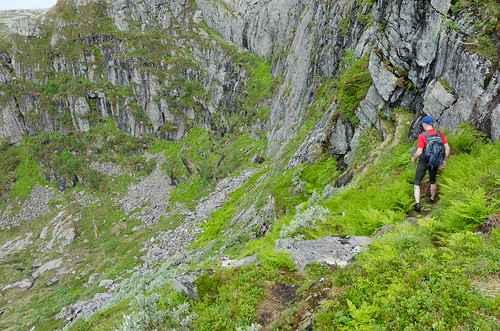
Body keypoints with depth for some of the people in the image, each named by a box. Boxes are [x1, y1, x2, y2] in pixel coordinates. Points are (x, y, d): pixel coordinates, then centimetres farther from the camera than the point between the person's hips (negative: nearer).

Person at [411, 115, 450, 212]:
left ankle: (417, 203, -7)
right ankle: (432, 199, 43)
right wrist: (444, 161, 4)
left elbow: (419, 152, -26)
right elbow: (447, 148, -6)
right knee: (433, 181, 27)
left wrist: (413, 158, -4)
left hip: (424, 162, -5)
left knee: (417, 183, 5)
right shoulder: (440, 134, -6)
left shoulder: (422, 136, -21)